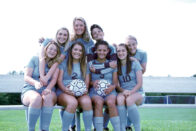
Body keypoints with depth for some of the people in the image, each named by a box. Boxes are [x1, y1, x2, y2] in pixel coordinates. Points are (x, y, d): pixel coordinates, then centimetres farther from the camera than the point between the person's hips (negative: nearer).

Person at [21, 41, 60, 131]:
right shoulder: (35, 59, 8)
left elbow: (54, 78, -1)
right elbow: (26, 77, -1)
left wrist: (48, 88, -23)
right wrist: (35, 83, -24)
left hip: (47, 90, 1)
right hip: (30, 90, -1)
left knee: (48, 97, -37)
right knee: (37, 98, -38)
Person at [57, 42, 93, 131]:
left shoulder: (85, 66, 20)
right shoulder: (64, 63, 10)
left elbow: (87, 82, 12)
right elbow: (59, 80, 2)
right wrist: (65, 89, -19)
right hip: (63, 92, -2)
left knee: (87, 101, -34)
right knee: (73, 102, -37)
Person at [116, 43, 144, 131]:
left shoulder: (135, 63, 2)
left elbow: (139, 83, -3)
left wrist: (130, 92, -19)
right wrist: (123, 91, -15)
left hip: (137, 92, -2)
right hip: (123, 92, 2)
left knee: (129, 100, -37)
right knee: (120, 99, -35)